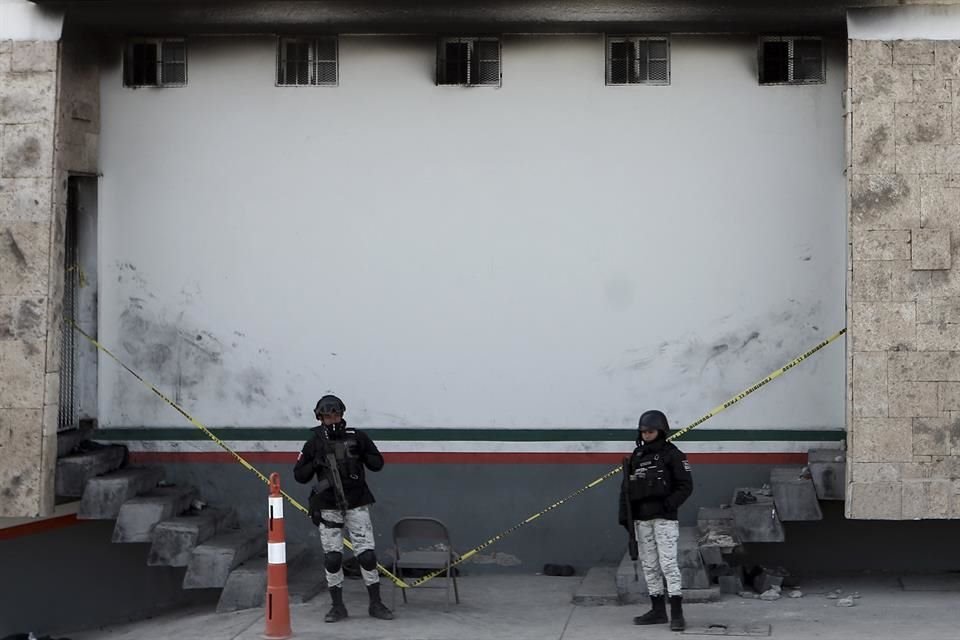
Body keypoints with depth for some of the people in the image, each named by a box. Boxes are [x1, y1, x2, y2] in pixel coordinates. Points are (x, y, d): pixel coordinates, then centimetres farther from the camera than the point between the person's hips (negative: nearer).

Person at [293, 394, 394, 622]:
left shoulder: (357, 438, -1)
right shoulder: (313, 444, 1)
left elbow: (378, 464, 4)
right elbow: (299, 475, 4)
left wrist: (360, 454, -15)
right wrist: (314, 464, -14)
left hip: (357, 504, 0)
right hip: (328, 507, 1)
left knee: (367, 554, -3)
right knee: (332, 558, 1)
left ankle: (376, 604, 7)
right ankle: (338, 606, 13)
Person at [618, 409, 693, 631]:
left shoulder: (672, 455, -5)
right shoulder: (636, 456, 12)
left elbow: (686, 486, -7)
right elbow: (626, 488, 15)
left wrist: (668, 505, -17)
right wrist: (624, 516, 7)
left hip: (664, 519, -6)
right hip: (641, 519, 6)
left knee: (668, 563, -11)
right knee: (649, 565, 9)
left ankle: (676, 612, -11)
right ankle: (658, 610, 16)